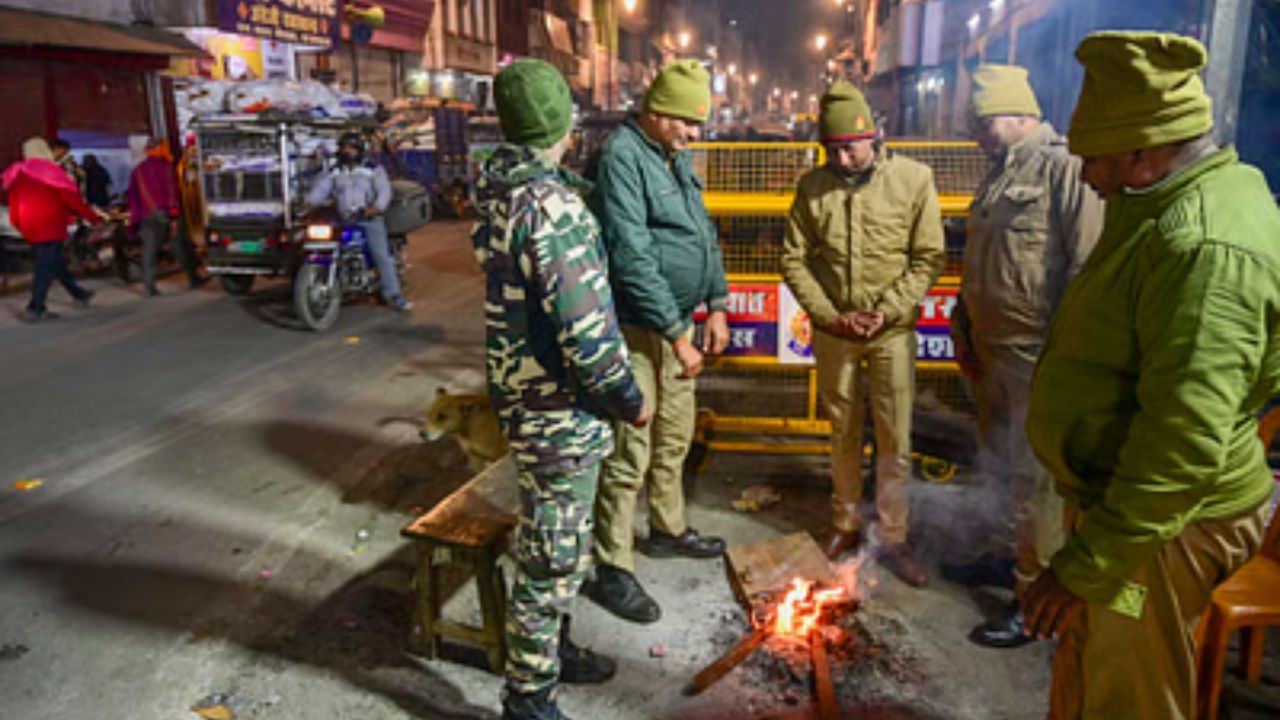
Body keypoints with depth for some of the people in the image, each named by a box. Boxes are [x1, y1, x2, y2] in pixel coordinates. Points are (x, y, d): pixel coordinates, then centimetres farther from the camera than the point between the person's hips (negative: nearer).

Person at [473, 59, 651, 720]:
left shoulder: (498, 191, 5)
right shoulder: (551, 206, -23)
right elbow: (587, 331, -26)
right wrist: (631, 400, -12)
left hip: (523, 395, 9)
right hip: (560, 413, -9)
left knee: (549, 543, 24)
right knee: (553, 558, 5)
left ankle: (551, 648, 43)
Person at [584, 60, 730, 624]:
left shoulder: (677, 156, 13)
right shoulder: (622, 157, -17)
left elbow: (704, 233, 19)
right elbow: (632, 258, -24)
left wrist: (716, 305, 11)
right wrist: (676, 334, -22)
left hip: (678, 322, 9)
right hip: (640, 328, -9)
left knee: (675, 437, 21)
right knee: (631, 454, -3)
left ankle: (668, 529, 41)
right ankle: (611, 571, 11)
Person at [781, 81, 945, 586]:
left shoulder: (913, 179, -8)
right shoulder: (813, 186, -2)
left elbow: (929, 258, -7)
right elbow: (794, 259, -1)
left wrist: (886, 312, -15)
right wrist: (829, 315, -10)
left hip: (892, 331, -1)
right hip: (832, 332, 2)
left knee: (895, 441, 5)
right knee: (843, 433, 15)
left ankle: (893, 538, 21)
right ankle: (845, 524, 32)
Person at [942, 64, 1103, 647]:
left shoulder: (1066, 168, -13)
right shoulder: (998, 177, 16)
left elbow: (1087, 267, -19)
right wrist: (963, 331, 19)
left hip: (1039, 357, -9)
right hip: (991, 352, 9)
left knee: (1037, 478, -1)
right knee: (998, 463, 19)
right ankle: (1008, 555, 37)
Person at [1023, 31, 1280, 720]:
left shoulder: (1206, 249, -27)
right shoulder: (1175, 207, 8)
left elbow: (1183, 446, -31)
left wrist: (1083, 567, -26)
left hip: (1156, 526, -10)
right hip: (1113, 494, 10)